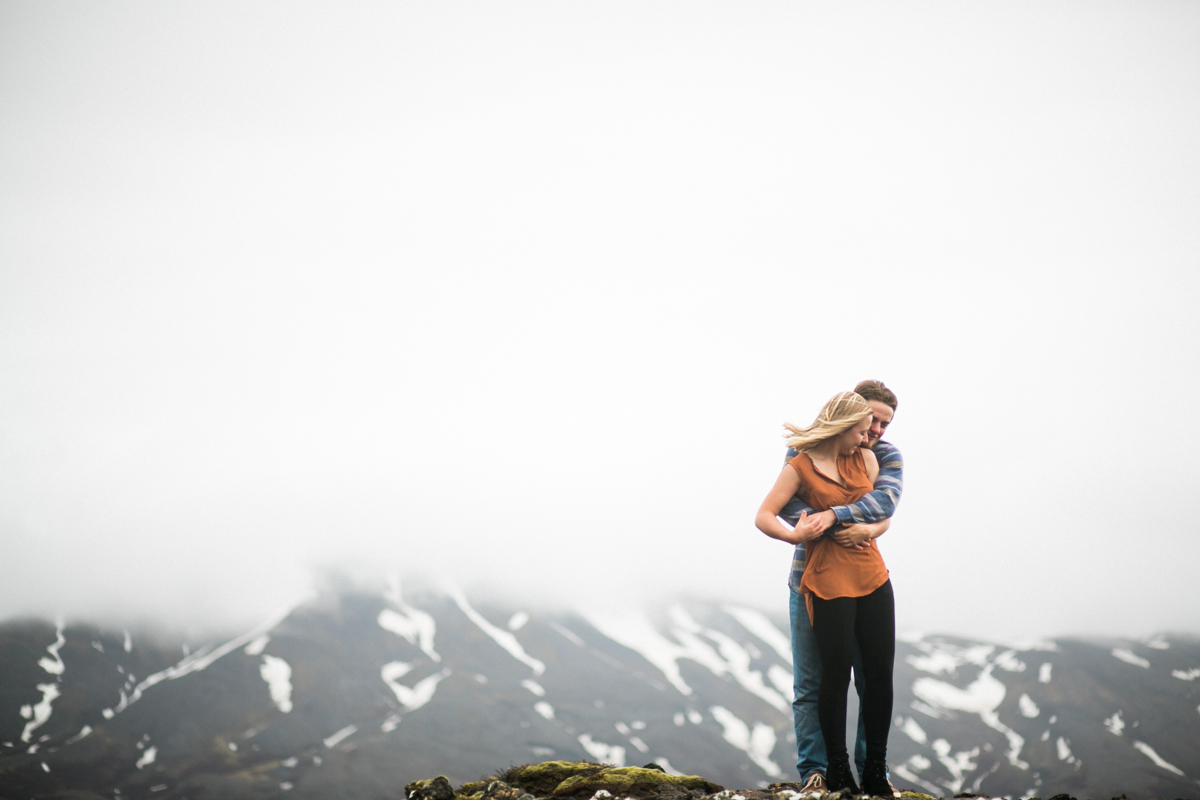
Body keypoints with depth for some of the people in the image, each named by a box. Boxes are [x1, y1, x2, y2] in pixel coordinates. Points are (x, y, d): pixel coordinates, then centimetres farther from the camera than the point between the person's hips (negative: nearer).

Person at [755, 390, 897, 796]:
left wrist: (833, 517, -4)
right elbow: (763, 517, -8)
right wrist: (795, 535, -24)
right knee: (836, 675, -3)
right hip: (829, 582, -5)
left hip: (873, 579, 5)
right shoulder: (801, 466, -3)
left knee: (880, 673, 3)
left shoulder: (865, 458, 12)